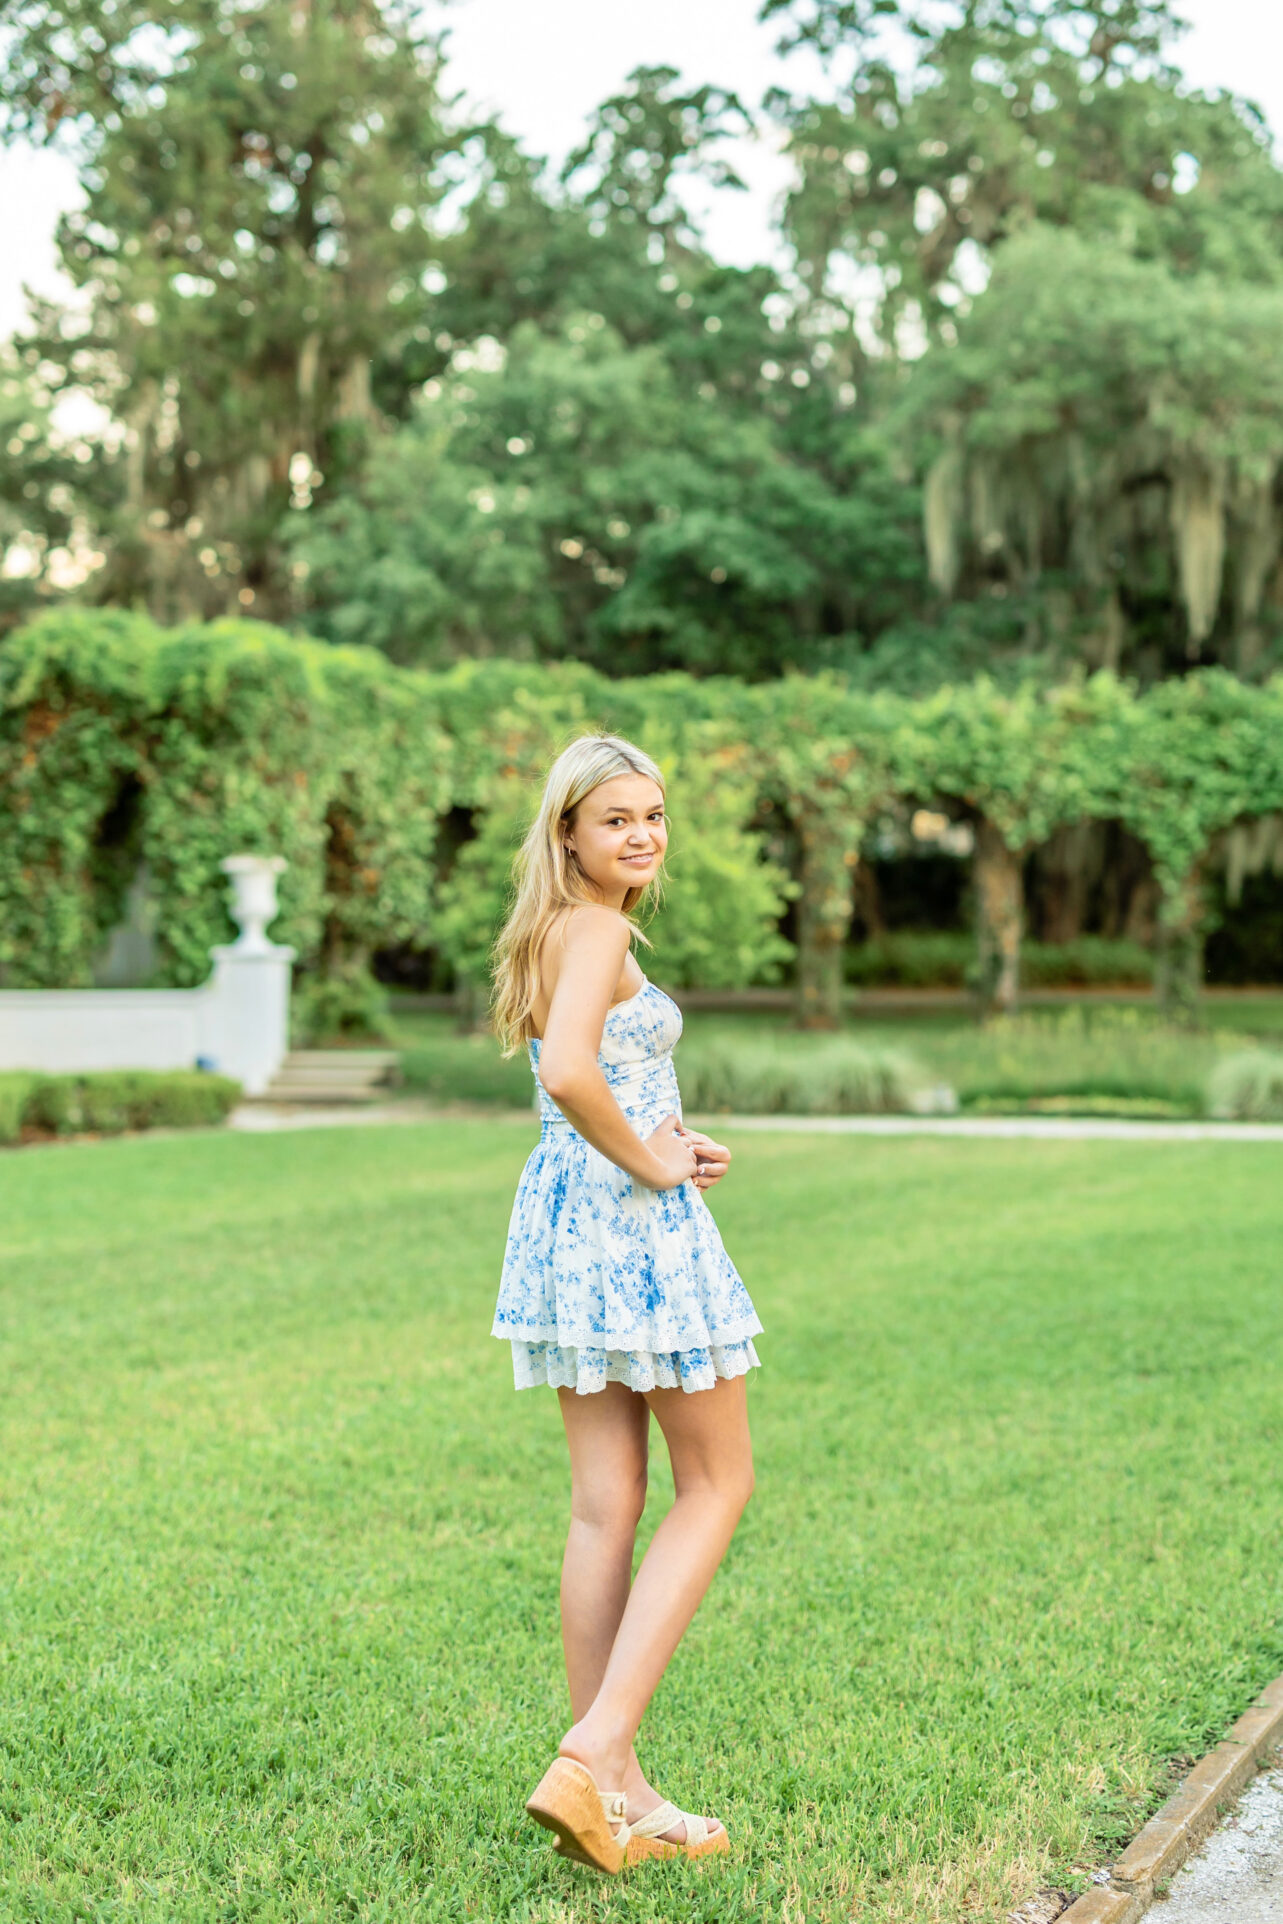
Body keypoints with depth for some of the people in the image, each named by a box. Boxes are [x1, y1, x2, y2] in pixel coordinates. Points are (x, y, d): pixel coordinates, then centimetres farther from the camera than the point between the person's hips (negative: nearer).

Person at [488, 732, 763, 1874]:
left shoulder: (550, 933, 15)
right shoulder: (599, 930, -15)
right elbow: (568, 1069, -32)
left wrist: (675, 1145, 9)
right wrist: (649, 1163, -17)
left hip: (562, 1212, 9)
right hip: (635, 1223, -9)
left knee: (606, 1505, 10)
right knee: (717, 1487, 2)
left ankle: (613, 1787, 15)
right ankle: (593, 1757, -6)